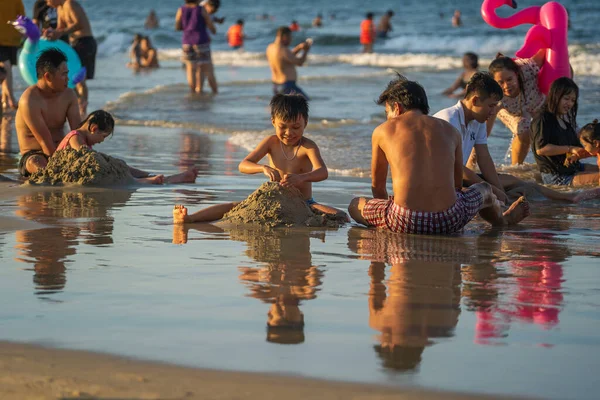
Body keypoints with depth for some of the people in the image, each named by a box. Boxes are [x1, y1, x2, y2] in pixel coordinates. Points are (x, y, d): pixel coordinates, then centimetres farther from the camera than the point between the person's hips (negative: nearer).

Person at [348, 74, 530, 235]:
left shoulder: (382, 131, 11)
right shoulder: (450, 130, 16)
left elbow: (377, 185, 22)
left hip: (404, 222, -3)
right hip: (449, 221, 3)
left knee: (355, 205, 25)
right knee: (485, 190, 35)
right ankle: (502, 220, 67)